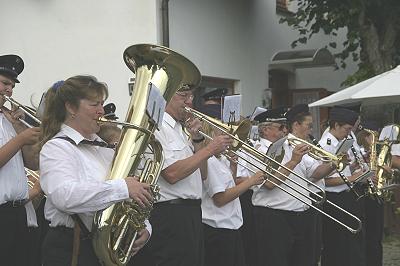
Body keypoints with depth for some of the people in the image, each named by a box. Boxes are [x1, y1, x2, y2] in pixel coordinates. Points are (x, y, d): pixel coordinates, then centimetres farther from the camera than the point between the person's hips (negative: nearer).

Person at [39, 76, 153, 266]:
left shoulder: (104, 148, 14)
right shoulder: (56, 148, -9)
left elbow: (132, 198, 17)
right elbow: (63, 196, -29)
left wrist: (143, 227, -2)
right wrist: (122, 188, -30)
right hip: (72, 250, -7)